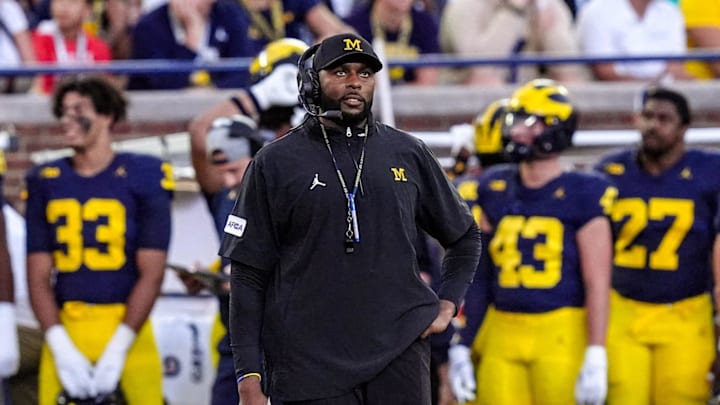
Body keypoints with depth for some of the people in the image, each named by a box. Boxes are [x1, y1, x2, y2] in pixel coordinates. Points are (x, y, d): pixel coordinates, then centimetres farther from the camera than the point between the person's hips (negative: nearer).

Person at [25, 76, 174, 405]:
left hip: (126, 329, -2)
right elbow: (39, 277, 7)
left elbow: (151, 273, -2)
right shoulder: (45, 182, 11)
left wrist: (116, 351, -9)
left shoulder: (143, 177, 3)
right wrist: (61, 348, -6)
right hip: (64, 330, 2)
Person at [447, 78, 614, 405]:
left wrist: (596, 356, -13)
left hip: (562, 337, -5)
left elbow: (597, 283, -7)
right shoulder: (494, 191, 12)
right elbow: (477, 277, 15)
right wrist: (461, 347, 11)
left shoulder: (582, 196, -3)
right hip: (501, 337, 5)